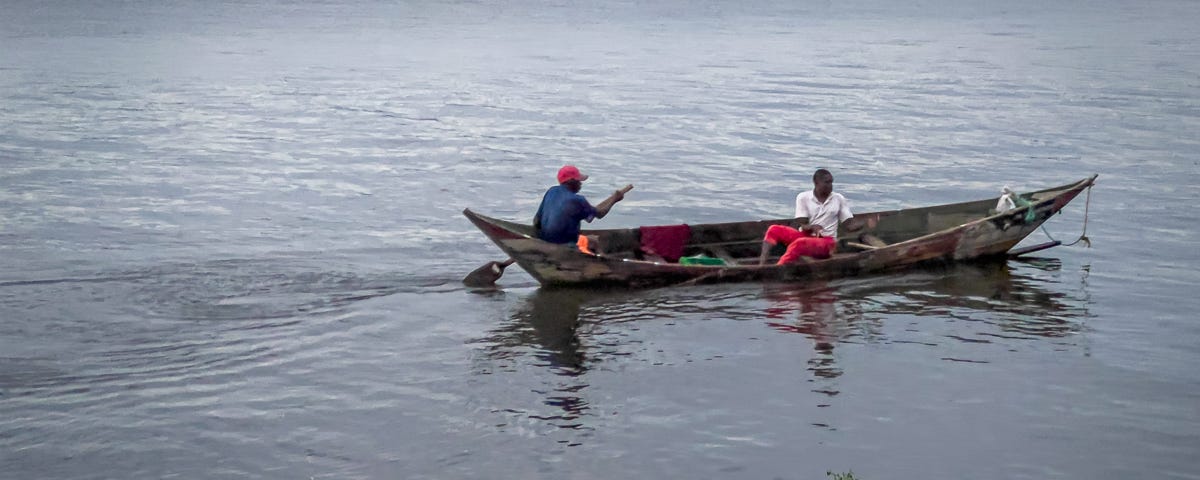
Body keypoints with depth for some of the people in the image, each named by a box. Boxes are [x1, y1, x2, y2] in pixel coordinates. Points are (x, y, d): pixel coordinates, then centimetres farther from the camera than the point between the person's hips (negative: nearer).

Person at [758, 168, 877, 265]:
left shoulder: (839, 199, 3)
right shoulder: (803, 197, 1)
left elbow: (849, 225, 2)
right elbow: (802, 225, -6)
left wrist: (866, 223, -17)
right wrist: (812, 227, -29)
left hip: (826, 242, -2)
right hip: (805, 235, 2)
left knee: (799, 244, -34)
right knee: (774, 230, -18)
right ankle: (761, 265, -35)